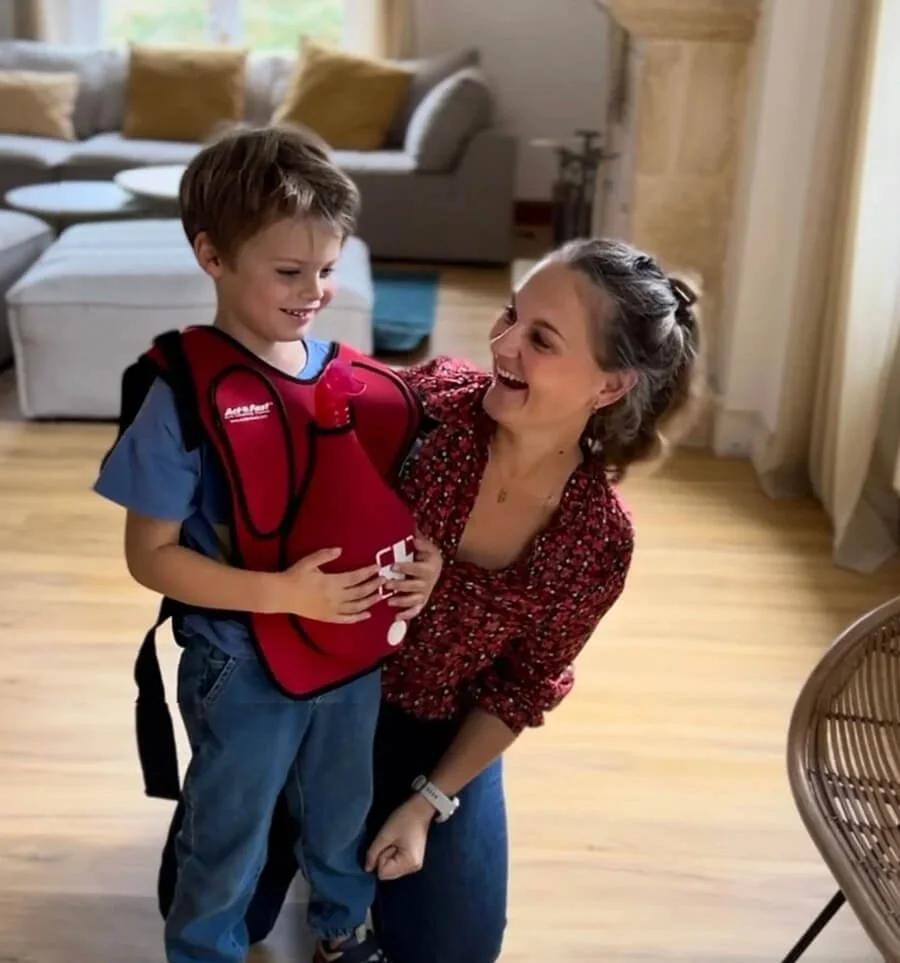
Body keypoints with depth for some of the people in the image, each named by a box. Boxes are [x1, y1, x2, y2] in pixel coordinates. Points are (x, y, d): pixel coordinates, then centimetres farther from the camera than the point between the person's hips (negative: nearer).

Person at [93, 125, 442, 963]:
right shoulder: (187, 397, -23)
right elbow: (150, 556, -18)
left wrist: (418, 557, -13)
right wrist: (280, 594, -28)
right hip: (244, 668, -5)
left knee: (343, 814, 28)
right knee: (227, 841, 19)